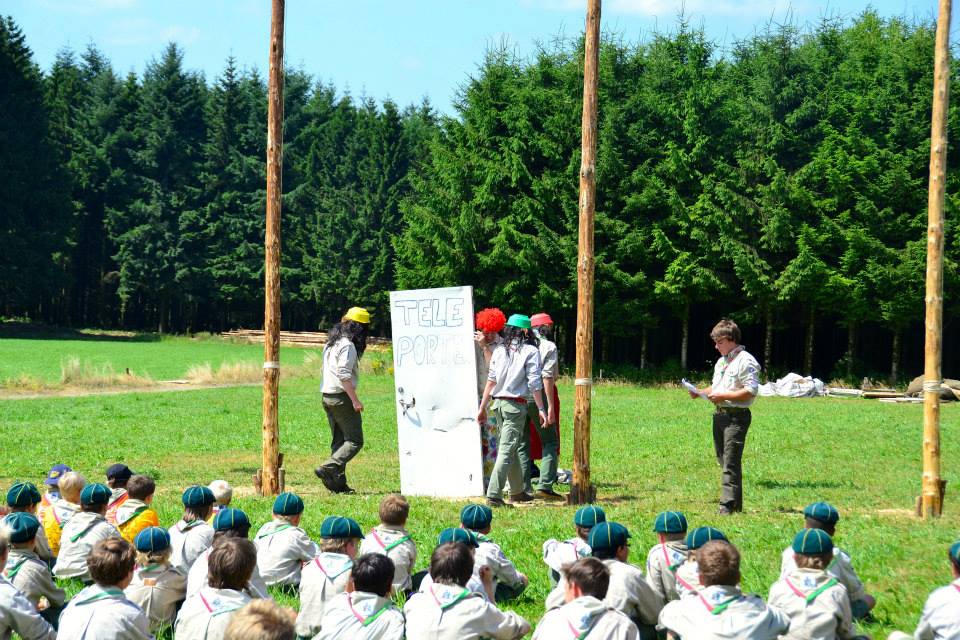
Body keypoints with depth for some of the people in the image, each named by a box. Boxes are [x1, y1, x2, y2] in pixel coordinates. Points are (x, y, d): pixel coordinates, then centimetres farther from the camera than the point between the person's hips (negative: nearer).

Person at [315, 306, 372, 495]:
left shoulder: (331, 343, 15)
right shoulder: (347, 345, -14)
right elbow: (344, 375, -22)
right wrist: (355, 400, -21)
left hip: (327, 396, 10)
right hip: (342, 396, -9)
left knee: (338, 441, 12)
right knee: (355, 440, -6)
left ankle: (338, 483, 8)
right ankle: (327, 469, -19)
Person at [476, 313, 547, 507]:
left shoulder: (500, 350, 8)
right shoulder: (530, 351, -5)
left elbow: (491, 380, 7)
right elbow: (534, 383, -9)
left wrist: (482, 408, 11)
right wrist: (541, 409, -4)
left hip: (497, 403, 6)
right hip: (516, 404, -6)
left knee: (510, 447, 18)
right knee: (507, 450, -7)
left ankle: (518, 491, 29)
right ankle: (493, 495, -16)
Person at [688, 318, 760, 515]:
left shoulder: (745, 361, -11)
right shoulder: (721, 362, 19)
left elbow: (751, 391, -19)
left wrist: (723, 396, -18)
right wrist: (701, 393, 8)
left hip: (736, 416, -10)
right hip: (719, 415, 10)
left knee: (731, 463, -12)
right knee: (724, 461, 12)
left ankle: (728, 505, -15)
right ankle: (735, 503, 20)